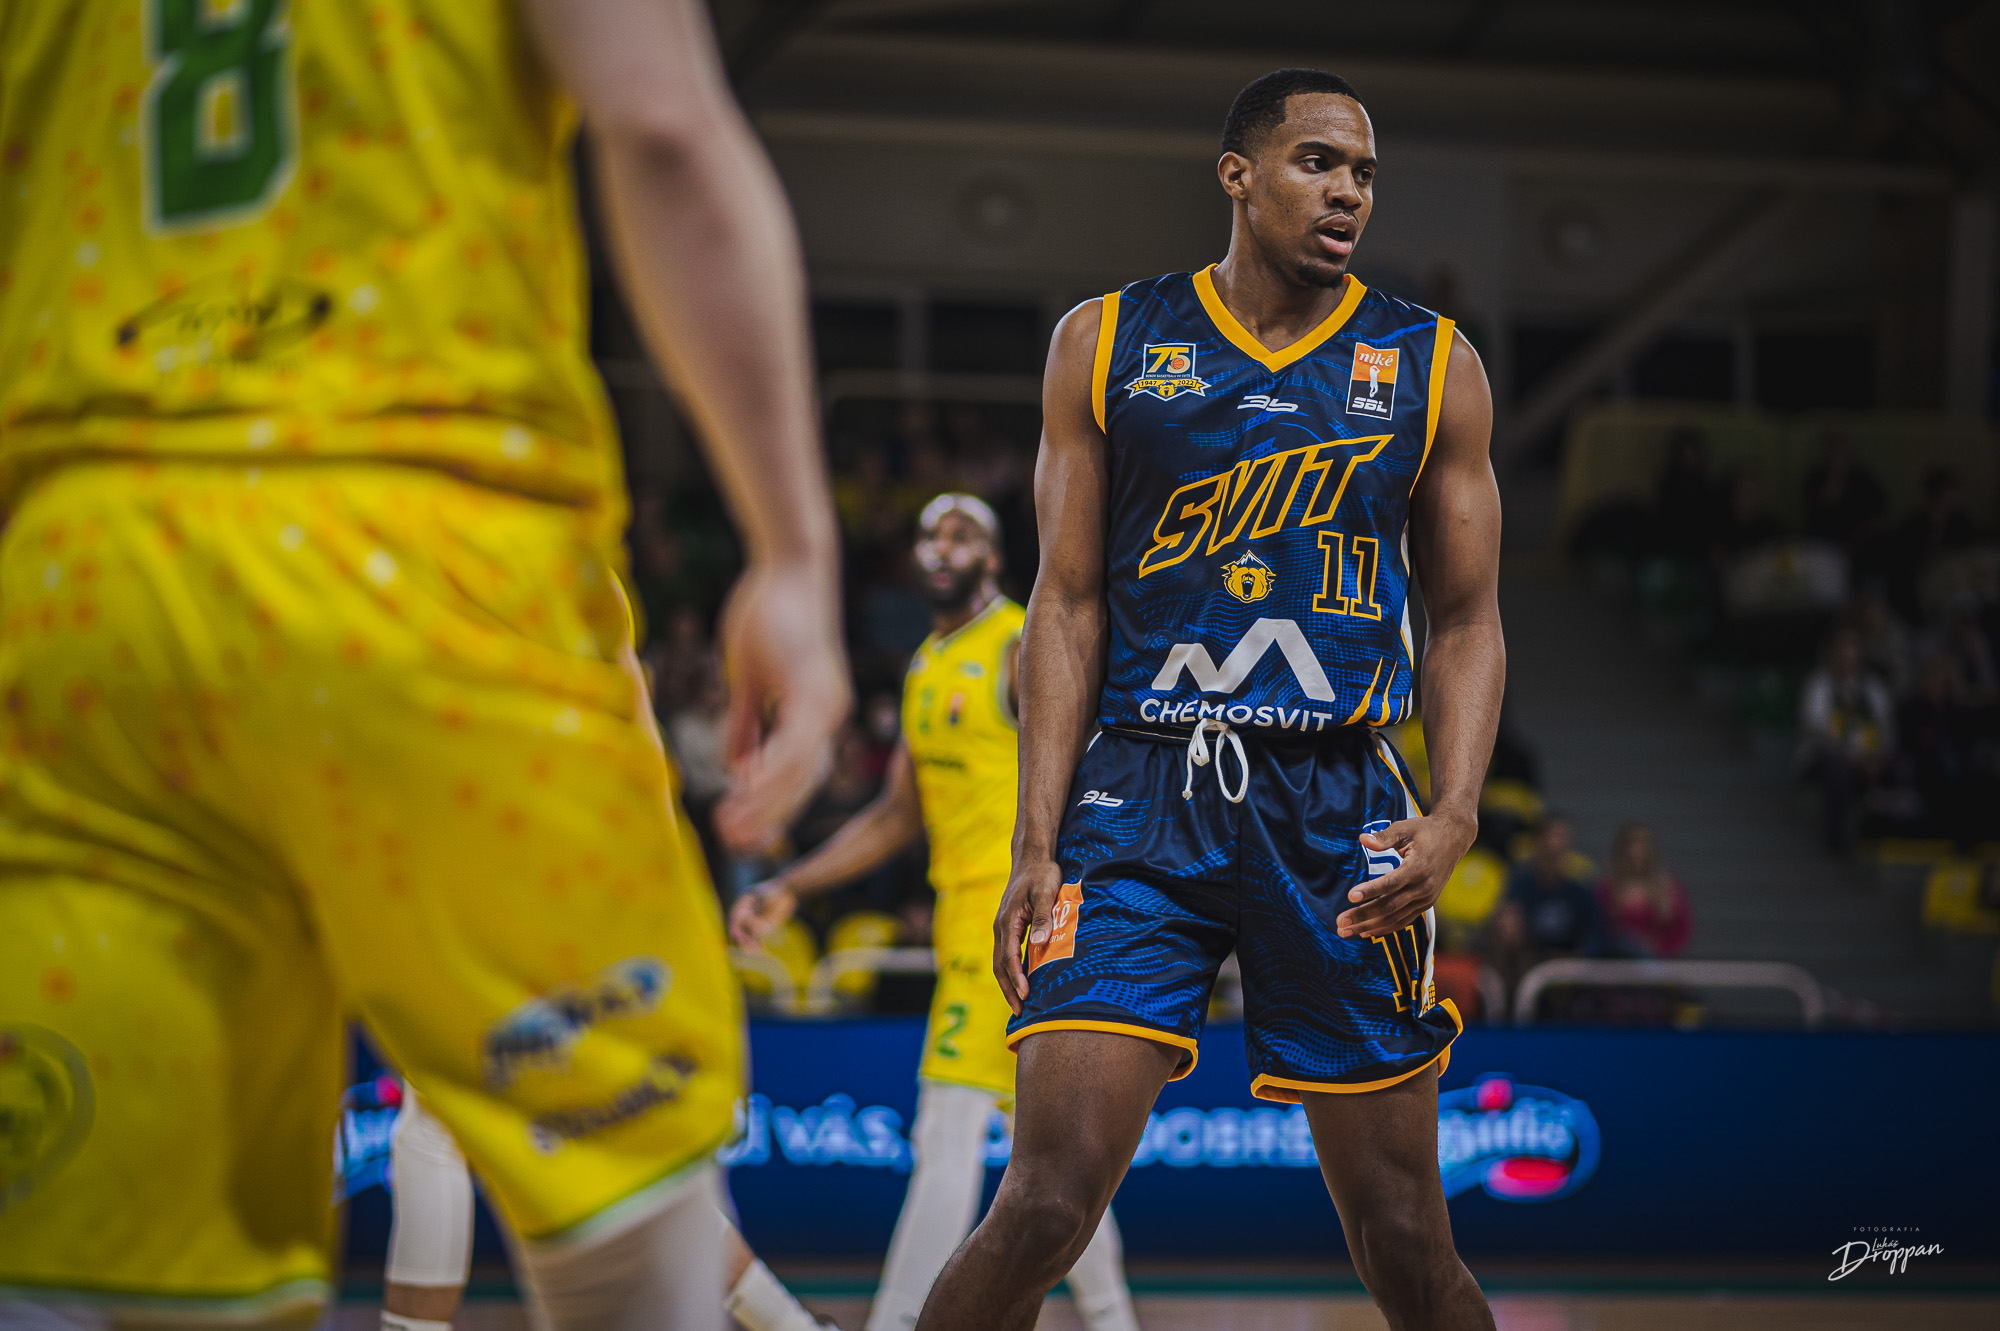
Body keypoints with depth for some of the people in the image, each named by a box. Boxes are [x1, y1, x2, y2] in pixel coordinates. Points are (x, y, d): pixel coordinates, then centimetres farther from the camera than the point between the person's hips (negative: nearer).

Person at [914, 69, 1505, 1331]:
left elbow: (1469, 621, 11)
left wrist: (1454, 816, -7)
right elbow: (1069, 604, 6)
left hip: (1341, 806, 1)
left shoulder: (1434, 365, 8)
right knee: (1048, 1204, -14)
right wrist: (1035, 846, -3)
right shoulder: (1108, 344, 6)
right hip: (1138, 799, -1)